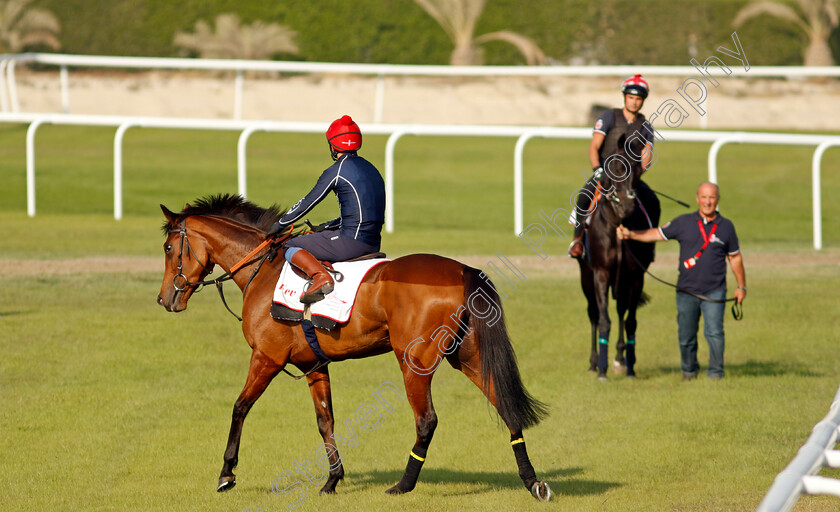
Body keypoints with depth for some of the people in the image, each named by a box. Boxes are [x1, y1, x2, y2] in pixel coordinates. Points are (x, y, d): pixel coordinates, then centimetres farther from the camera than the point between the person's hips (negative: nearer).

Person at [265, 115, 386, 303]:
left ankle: (320, 276, -22)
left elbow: (307, 204, -2)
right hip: (373, 243, 9)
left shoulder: (336, 171, -8)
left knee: (290, 248, 0)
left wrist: (279, 225, 10)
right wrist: (326, 227, 26)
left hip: (351, 241, -9)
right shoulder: (370, 169, 16)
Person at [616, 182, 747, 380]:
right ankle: (689, 370, 26)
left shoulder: (726, 226, 4)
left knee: (714, 332, -13)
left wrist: (741, 286, 12)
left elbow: (735, 257, 12)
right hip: (687, 290, 1)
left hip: (714, 291, -1)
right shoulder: (683, 223, 4)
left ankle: (716, 371, -4)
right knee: (686, 335, 8)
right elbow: (657, 234, 8)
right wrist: (631, 235, -4)